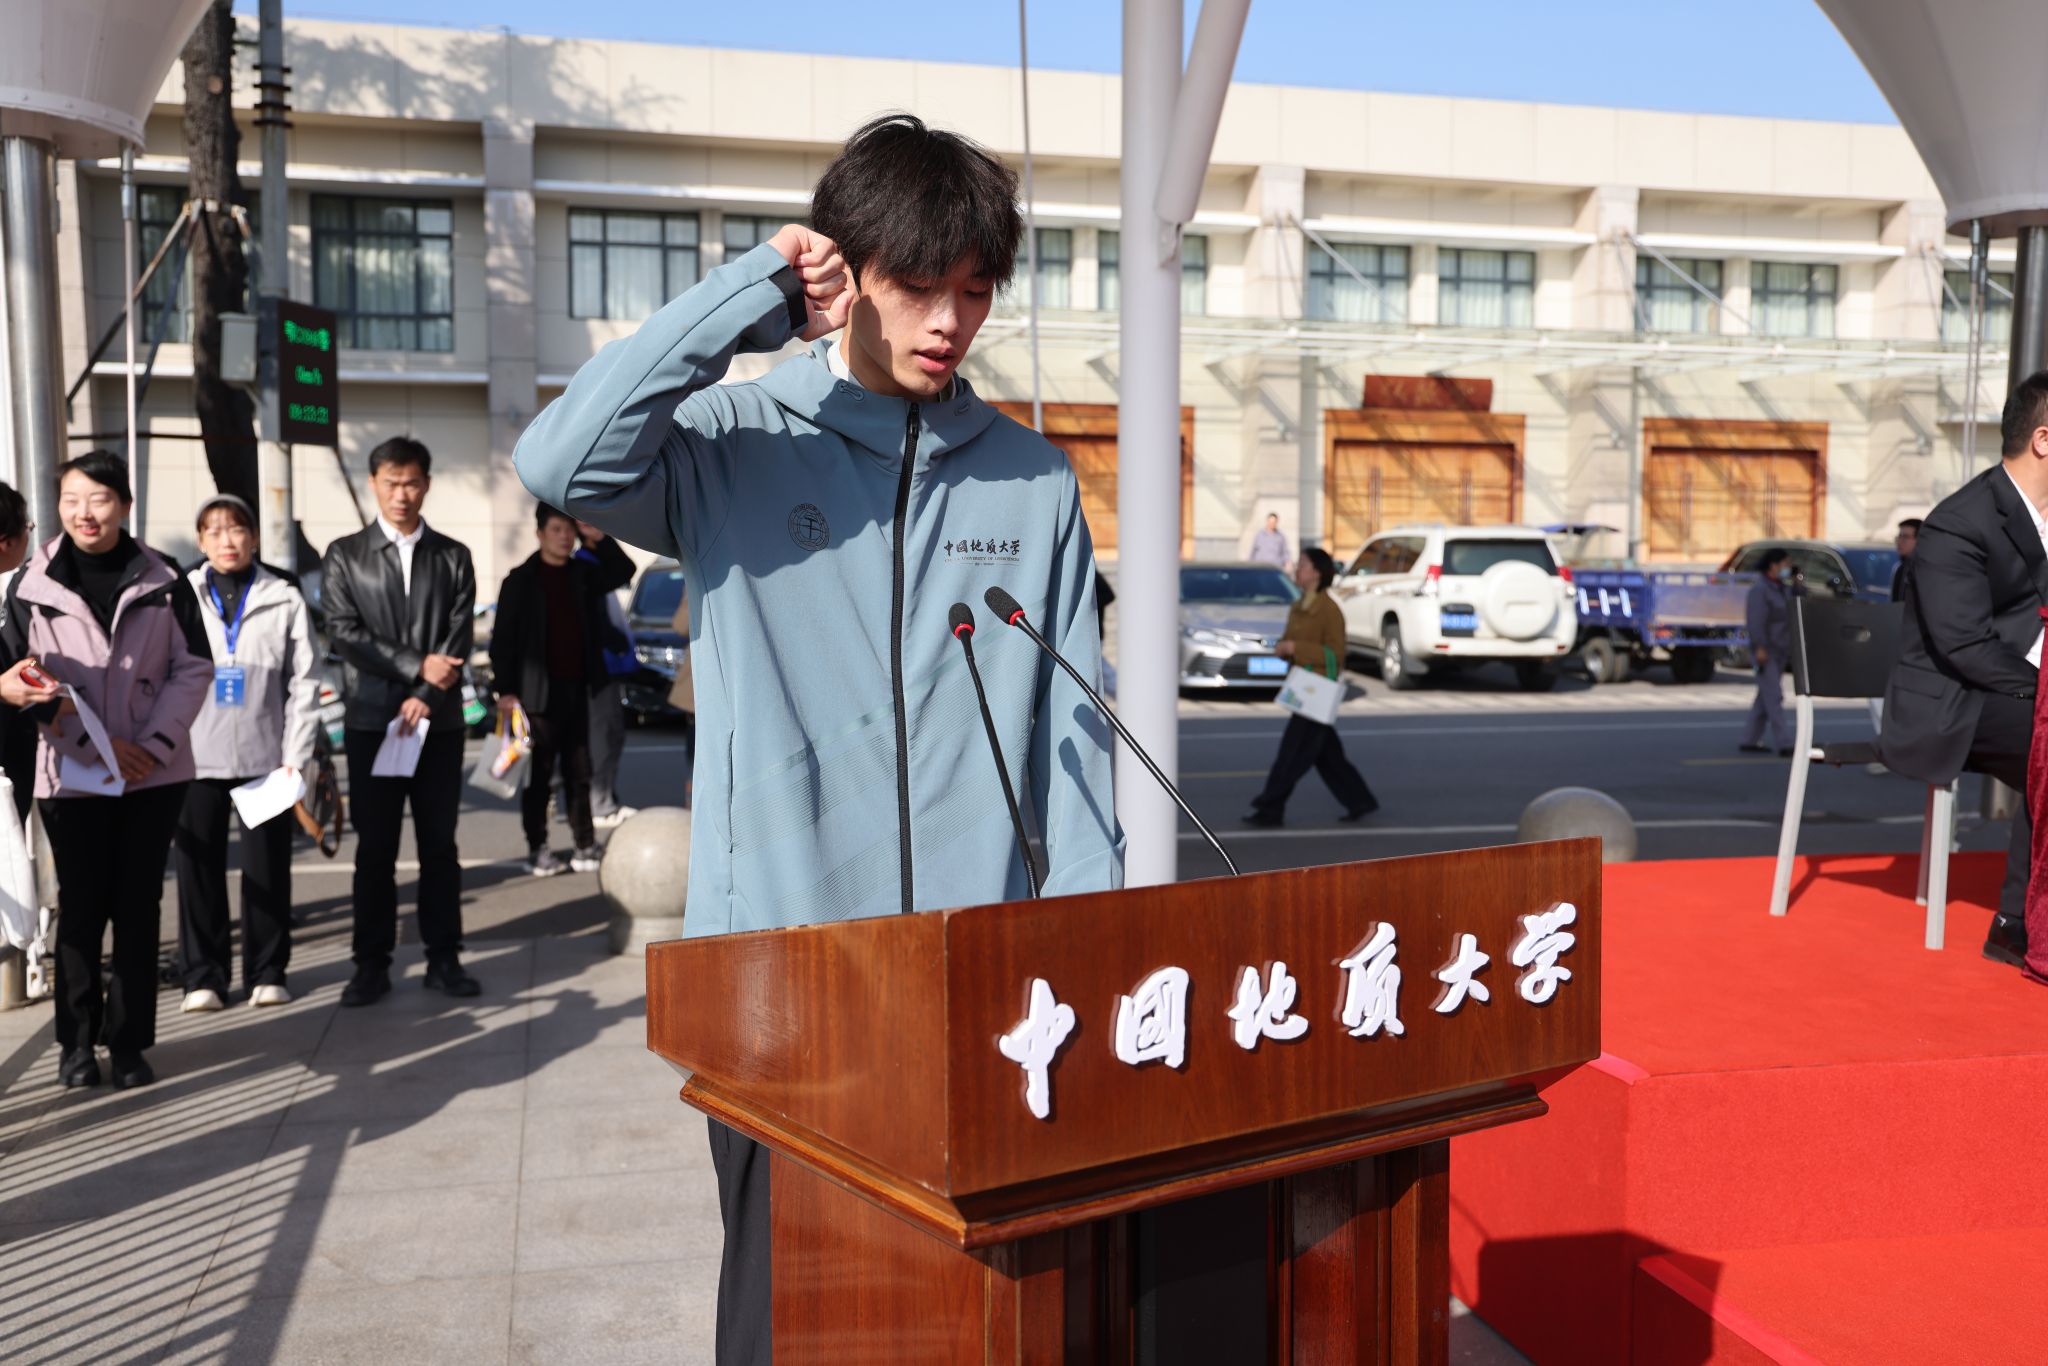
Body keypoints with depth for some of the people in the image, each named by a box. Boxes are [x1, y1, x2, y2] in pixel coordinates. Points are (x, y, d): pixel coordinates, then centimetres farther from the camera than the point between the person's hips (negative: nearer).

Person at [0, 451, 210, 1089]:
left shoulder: (162, 579, -1)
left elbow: (193, 668, 0)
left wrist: (155, 744, -11)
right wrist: (99, 744, -12)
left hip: (155, 771, 1)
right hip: (71, 773, 0)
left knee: (139, 907, 6)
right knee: (81, 908, 4)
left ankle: (129, 1041, 16)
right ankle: (77, 1040, 19)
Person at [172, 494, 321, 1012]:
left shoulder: (285, 599, 3)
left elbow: (304, 683, 2)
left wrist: (297, 756, -4)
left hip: (266, 756, -1)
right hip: (194, 757, 1)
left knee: (268, 868, 4)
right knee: (199, 868, 4)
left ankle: (267, 972, 15)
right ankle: (203, 975, 14)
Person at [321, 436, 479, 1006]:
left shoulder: (452, 556, 9)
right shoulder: (344, 555, 6)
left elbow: (460, 636, 0)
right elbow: (345, 633, -4)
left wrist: (425, 697, -12)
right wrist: (417, 666, -11)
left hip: (438, 721, 1)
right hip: (371, 721, -1)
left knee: (439, 845, 6)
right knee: (375, 848, 3)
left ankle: (444, 959, 13)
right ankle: (372, 964, 10)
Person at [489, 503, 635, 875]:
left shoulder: (583, 574, 10)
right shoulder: (521, 580, -2)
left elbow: (623, 571, 6)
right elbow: (502, 639, -4)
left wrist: (598, 540, -6)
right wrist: (506, 690, -10)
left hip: (578, 689, 4)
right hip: (539, 691, -4)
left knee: (579, 773, 8)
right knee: (538, 775, 0)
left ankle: (585, 848, 13)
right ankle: (537, 849, 7)